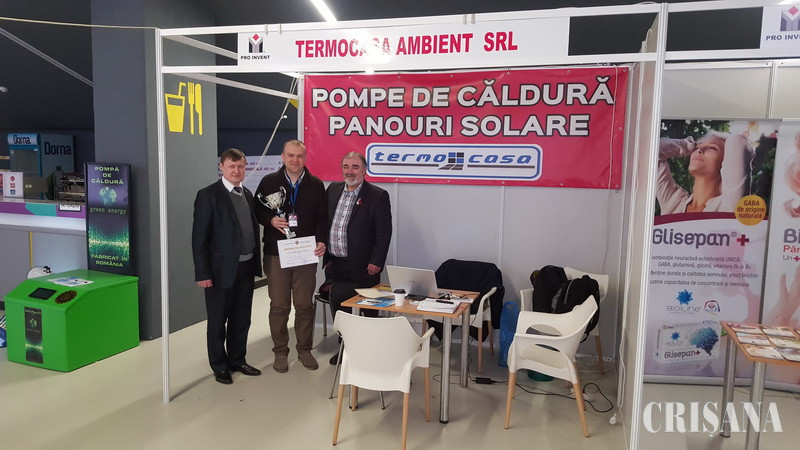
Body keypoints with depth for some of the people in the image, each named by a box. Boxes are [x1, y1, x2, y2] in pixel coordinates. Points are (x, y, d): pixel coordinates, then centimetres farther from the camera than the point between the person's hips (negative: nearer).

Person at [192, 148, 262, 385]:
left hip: (246, 268, 6)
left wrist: (256, 262, 11)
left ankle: (237, 360, 31)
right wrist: (202, 273, -14)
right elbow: (199, 237, -11)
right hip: (222, 269, -6)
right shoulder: (208, 195, -9)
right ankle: (219, 367, 24)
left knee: (241, 320, 16)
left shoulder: (247, 194, 11)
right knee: (218, 321, 9)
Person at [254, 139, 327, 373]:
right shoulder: (269, 182, 4)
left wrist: (321, 241, -10)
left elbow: (322, 217, 5)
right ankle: (280, 351, 21)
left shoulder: (316, 185, 6)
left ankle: (304, 349, 22)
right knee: (279, 305, 6)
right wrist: (271, 220, -13)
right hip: (276, 254, 0)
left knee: (305, 305, 6)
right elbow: (257, 211, 8)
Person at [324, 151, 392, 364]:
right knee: (337, 304, 12)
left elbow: (384, 233, -10)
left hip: (361, 268, -6)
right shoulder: (333, 189, 10)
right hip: (335, 265, 6)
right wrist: (326, 256, 9)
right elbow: (324, 222, 13)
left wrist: (376, 262, -14)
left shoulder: (378, 196, -7)